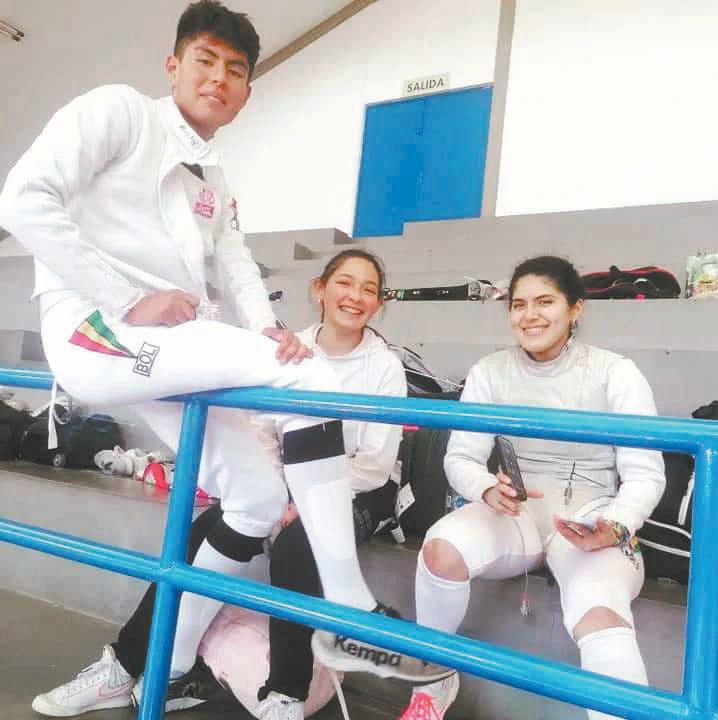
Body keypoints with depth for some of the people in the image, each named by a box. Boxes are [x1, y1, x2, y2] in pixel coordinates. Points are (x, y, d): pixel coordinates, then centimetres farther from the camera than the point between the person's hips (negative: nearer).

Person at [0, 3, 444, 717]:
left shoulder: (216, 189, 26)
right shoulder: (118, 109, 4)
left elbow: (237, 275, 11)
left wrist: (266, 330, -12)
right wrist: (130, 301, -17)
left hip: (175, 348, 8)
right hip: (95, 331, -8)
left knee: (260, 495, 0)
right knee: (313, 381, -22)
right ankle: (349, 620, -14)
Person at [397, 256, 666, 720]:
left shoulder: (616, 374, -4)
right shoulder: (490, 372, 2)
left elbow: (645, 476, -4)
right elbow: (461, 459, 0)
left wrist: (614, 528, -24)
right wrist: (488, 490, -23)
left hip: (591, 520, -1)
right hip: (513, 513, 2)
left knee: (601, 618, -34)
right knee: (441, 549, -29)